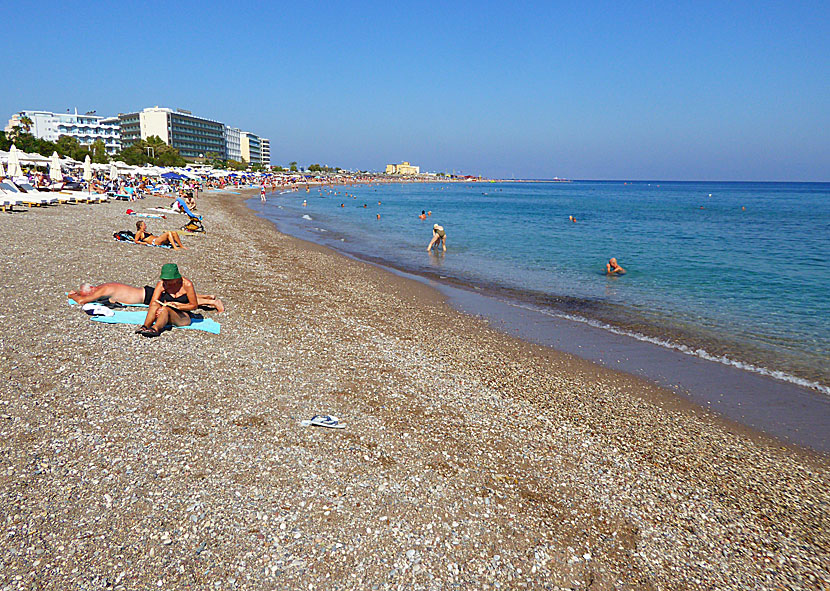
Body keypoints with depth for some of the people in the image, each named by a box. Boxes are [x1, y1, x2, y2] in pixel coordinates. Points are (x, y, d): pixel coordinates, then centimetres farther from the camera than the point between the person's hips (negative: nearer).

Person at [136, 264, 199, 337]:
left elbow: (194, 305, -4)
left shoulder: (187, 284, -7)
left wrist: (178, 306, -17)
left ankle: (155, 328, -60)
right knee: (155, 304, -28)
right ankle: (145, 326, -47)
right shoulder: (161, 284, 1)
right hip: (164, 314, 3)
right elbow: (152, 303, -8)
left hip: (183, 317, -3)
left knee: (165, 309, -35)